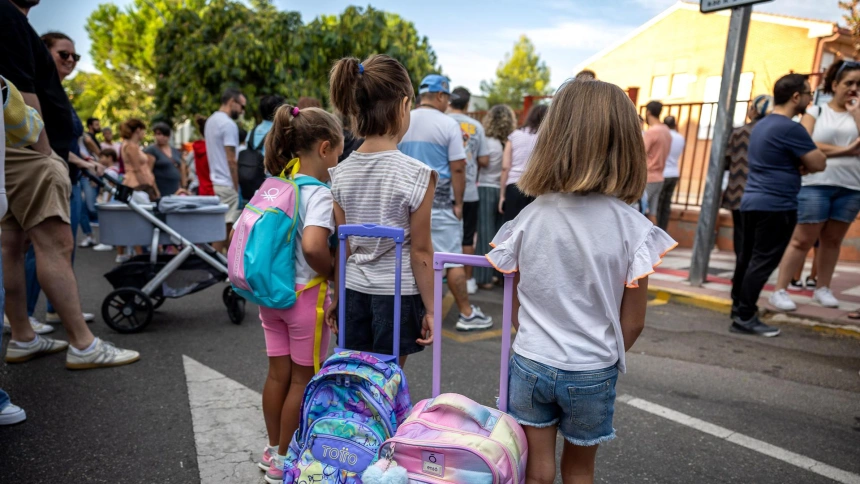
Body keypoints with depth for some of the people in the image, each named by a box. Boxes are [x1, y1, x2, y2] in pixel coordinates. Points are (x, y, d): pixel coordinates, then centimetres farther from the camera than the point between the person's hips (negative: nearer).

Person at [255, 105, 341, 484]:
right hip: (306, 295, -7)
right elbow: (313, 246, -33)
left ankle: (274, 450, 35)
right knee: (303, 380, 10)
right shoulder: (319, 194, -19)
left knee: (278, 374, 19)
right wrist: (334, 272, -16)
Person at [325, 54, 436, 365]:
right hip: (396, 295, -4)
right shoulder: (416, 174, -16)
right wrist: (429, 308, -3)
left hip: (353, 293, 4)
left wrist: (336, 297, 13)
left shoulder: (341, 173, -3)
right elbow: (420, 251, -12)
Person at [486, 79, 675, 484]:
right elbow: (632, 323, -7)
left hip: (530, 365, 1)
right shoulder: (632, 227, -14)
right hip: (592, 373, 0)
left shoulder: (529, 217, -11)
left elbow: (516, 307, -2)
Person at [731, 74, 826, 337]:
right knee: (763, 262, -6)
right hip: (776, 206, -9)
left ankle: (738, 308, 20)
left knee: (747, 257, 13)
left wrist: (799, 164, 5)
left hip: (751, 202, 9)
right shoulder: (791, 128, -14)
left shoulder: (761, 125, 14)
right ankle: (745, 318, -3)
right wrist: (805, 163, 9)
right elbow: (819, 164, -10)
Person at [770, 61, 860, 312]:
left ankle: (822, 289, 21)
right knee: (802, 240, -5)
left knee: (833, 240, 10)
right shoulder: (816, 111, 4)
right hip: (816, 185, -4)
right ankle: (780, 291, -1)